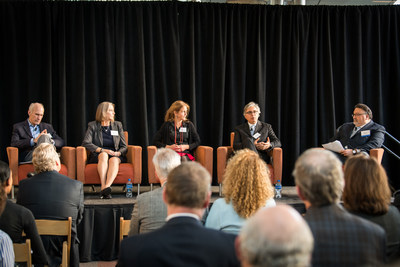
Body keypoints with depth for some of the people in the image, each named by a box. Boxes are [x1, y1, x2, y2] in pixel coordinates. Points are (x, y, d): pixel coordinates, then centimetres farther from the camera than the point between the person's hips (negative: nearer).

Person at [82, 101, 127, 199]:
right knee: (104, 155, -36)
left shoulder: (118, 125, 17)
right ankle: (103, 186, -49)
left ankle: (107, 187, -56)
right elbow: (86, 143, -5)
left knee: (114, 160, -35)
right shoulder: (93, 126, 9)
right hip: (97, 156, -1)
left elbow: (124, 147, 12)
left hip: (116, 156, 1)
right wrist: (102, 150, -16)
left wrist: (118, 153, -11)